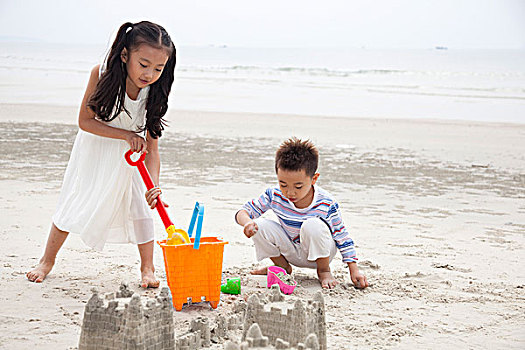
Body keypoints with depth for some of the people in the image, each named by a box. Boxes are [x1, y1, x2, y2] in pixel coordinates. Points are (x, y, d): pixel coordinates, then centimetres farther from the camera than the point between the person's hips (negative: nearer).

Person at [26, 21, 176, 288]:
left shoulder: (153, 93, -26)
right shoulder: (101, 75, -30)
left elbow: (152, 146, -23)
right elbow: (85, 121, -24)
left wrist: (153, 184, -37)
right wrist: (126, 134, -32)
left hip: (129, 155, 1)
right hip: (94, 148, 0)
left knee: (139, 204, -7)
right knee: (73, 204, 7)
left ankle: (147, 268, 10)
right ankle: (47, 261, 24)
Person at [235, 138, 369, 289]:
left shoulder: (326, 204, -24)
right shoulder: (274, 195, -17)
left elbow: (343, 238, -14)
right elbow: (243, 212, -8)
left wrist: (354, 270, -19)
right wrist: (247, 222, -34)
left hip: (319, 253, -3)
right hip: (291, 252, 3)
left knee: (313, 225, -35)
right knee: (259, 225, -20)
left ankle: (324, 271, -8)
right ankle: (283, 266, 7)